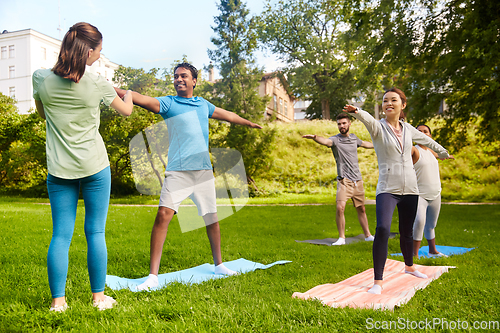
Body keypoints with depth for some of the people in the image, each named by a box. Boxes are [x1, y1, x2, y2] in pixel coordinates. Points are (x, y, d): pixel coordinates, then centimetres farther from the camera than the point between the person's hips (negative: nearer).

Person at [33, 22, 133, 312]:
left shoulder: (41, 78, -1)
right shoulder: (97, 84, -8)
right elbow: (126, 111, 9)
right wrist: (128, 94, 30)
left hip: (59, 169, 2)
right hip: (94, 167, -2)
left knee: (61, 234, 7)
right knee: (96, 232, 7)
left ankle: (58, 300, 11)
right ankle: (99, 296, 16)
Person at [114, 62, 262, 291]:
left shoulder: (204, 105, 16)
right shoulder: (169, 103, 3)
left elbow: (227, 115, 32)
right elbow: (140, 99, -11)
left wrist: (249, 123, 47)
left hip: (204, 170, 4)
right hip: (178, 171, -4)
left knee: (211, 217, 11)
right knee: (163, 214, -17)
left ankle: (218, 264, 31)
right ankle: (153, 276, -10)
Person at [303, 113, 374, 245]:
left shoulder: (354, 138, 11)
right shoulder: (335, 139, -7)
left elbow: (364, 143, 33)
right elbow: (326, 141, -31)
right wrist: (314, 137, -53)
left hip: (358, 180, 5)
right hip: (344, 180, -5)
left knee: (361, 209, 13)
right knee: (340, 207, -18)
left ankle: (368, 235, 29)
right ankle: (341, 238, -3)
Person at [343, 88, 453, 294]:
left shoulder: (408, 129, 9)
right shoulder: (378, 127, -6)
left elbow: (426, 140, 28)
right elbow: (368, 119, -29)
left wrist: (442, 152, 44)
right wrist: (356, 112, -52)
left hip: (410, 189, 5)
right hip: (387, 189, -5)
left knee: (407, 232, 17)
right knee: (382, 229, -23)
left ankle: (409, 266, 44)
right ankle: (378, 281, -15)